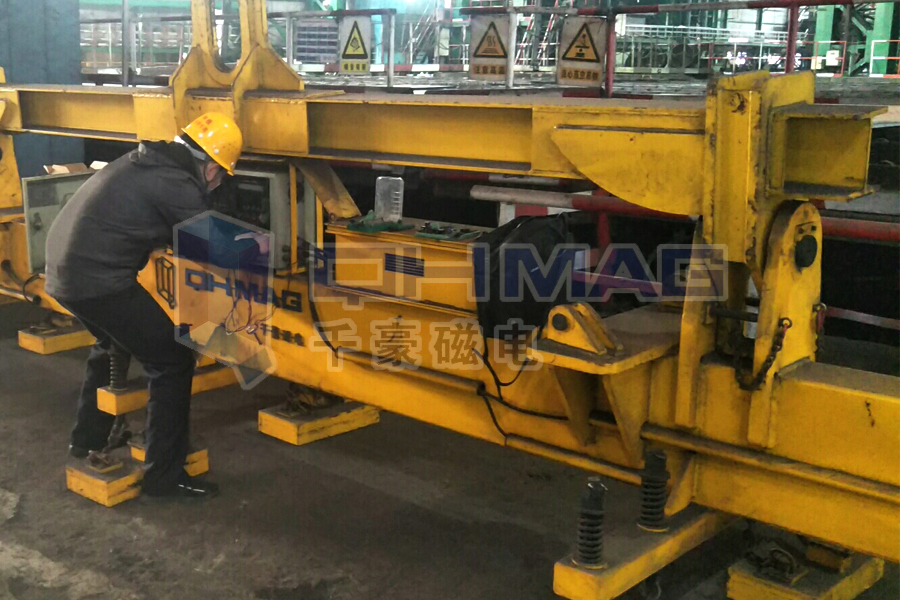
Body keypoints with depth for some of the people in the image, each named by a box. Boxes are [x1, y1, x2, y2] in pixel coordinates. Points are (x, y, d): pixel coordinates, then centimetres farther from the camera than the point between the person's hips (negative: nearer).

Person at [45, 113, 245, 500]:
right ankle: (164, 475, 5)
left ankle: (88, 440, 46)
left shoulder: (147, 162, 13)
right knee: (173, 363, -1)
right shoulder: (177, 186, -14)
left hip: (63, 271, 10)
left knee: (113, 344, 34)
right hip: (98, 281, -10)